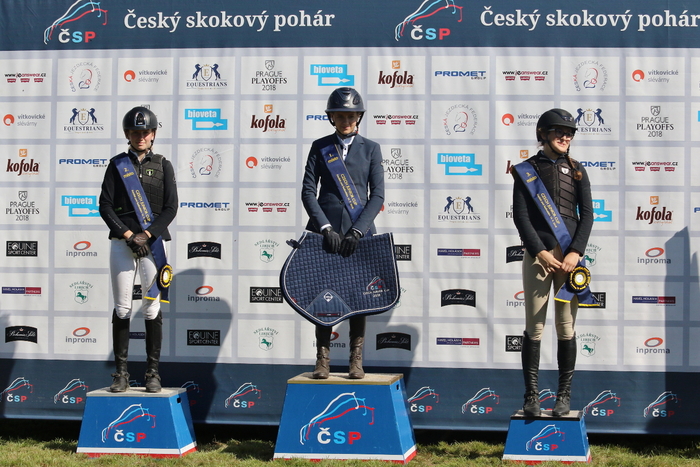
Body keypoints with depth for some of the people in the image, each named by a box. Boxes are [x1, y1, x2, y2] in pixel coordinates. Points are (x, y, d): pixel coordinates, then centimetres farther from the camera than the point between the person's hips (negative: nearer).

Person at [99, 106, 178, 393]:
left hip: (153, 241, 0)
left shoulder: (163, 166, 8)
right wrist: (128, 235, -10)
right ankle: (121, 372, 6)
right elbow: (105, 205, 1)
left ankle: (152, 372, 5)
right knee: (122, 308, 0)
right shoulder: (117, 165, 8)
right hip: (121, 242, 0)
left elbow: (170, 208, 1)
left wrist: (146, 235, -10)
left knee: (152, 309, -1)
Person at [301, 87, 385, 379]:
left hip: (360, 232, 0)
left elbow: (377, 195, 1)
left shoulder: (370, 149, 8)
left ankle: (356, 360, 9)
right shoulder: (320, 147, 8)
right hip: (326, 230, 0)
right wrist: (325, 228, -11)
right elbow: (308, 191, 2)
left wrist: (356, 231, -11)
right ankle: (323, 359, 7)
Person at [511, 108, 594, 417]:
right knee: (534, 328, 0)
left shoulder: (576, 169, 11)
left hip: (570, 255, 1)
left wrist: (575, 252, -7)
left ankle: (564, 395, 10)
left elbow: (587, 214, 6)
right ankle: (531, 395, 6)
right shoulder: (527, 169, 6)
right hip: (537, 255, -1)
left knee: (566, 328, 3)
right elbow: (520, 215, -1)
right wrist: (540, 252, -11)